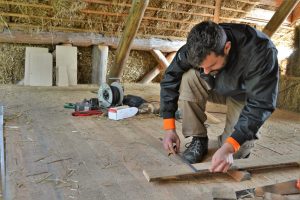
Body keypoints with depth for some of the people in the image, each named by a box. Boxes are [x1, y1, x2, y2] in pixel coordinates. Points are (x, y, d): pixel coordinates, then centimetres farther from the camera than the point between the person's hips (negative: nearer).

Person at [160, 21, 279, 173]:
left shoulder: (260, 51, -38)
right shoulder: (195, 49, -29)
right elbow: (169, 81, -19)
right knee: (189, 78, -29)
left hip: (244, 95, -2)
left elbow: (260, 104, -37)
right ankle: (198, 139, -12)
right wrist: (169, 128, -23)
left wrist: (228, 147, -46)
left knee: (239, 151, -20)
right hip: (216, 87, 3)